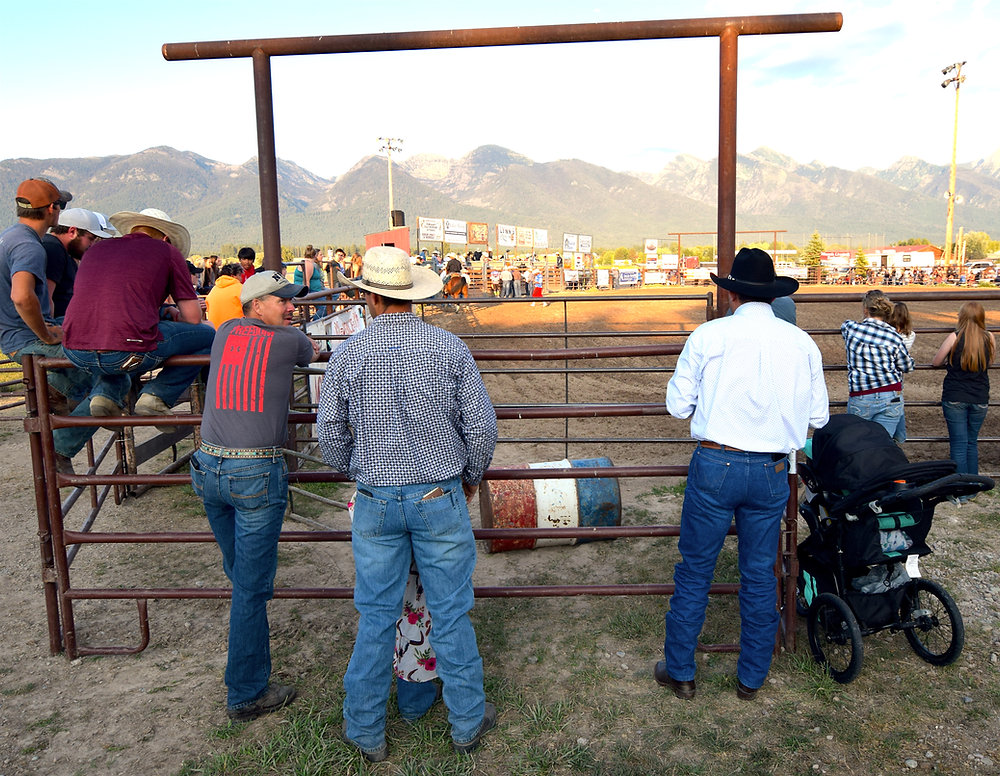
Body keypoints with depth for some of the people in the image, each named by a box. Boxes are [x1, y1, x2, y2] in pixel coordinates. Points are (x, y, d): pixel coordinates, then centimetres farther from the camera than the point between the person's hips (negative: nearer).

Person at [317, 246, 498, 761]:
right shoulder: (450, 347, -7)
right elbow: (481, 425, -4)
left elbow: (330, 434, 1)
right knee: (451, 613, 12)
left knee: (376, 617, 13)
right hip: (441, 497, 0)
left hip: (376, 503, 1)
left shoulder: (348, 354, -6)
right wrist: (471, 477, 14)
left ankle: (366, 730, 28)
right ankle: (467, 722, 28)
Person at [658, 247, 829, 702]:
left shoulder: (708, 336, -6)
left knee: (694, 571, 10)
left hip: (715, 465, -2)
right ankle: (752, 678, 29)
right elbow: (818, 417, 8)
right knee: (760, 575, 15)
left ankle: (679, 672, 22)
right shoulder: (802, 343, 2)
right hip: (772, 473, 3)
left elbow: (678, 405, -1)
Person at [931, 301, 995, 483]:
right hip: (980, 399, 3)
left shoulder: (955, 337, -9)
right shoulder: (989, 338, 0)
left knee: (959, 444, 0)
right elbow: (990, 361, 17)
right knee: (972, 443, 16)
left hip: (955, 399, -3)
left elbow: (935, 362, 1)